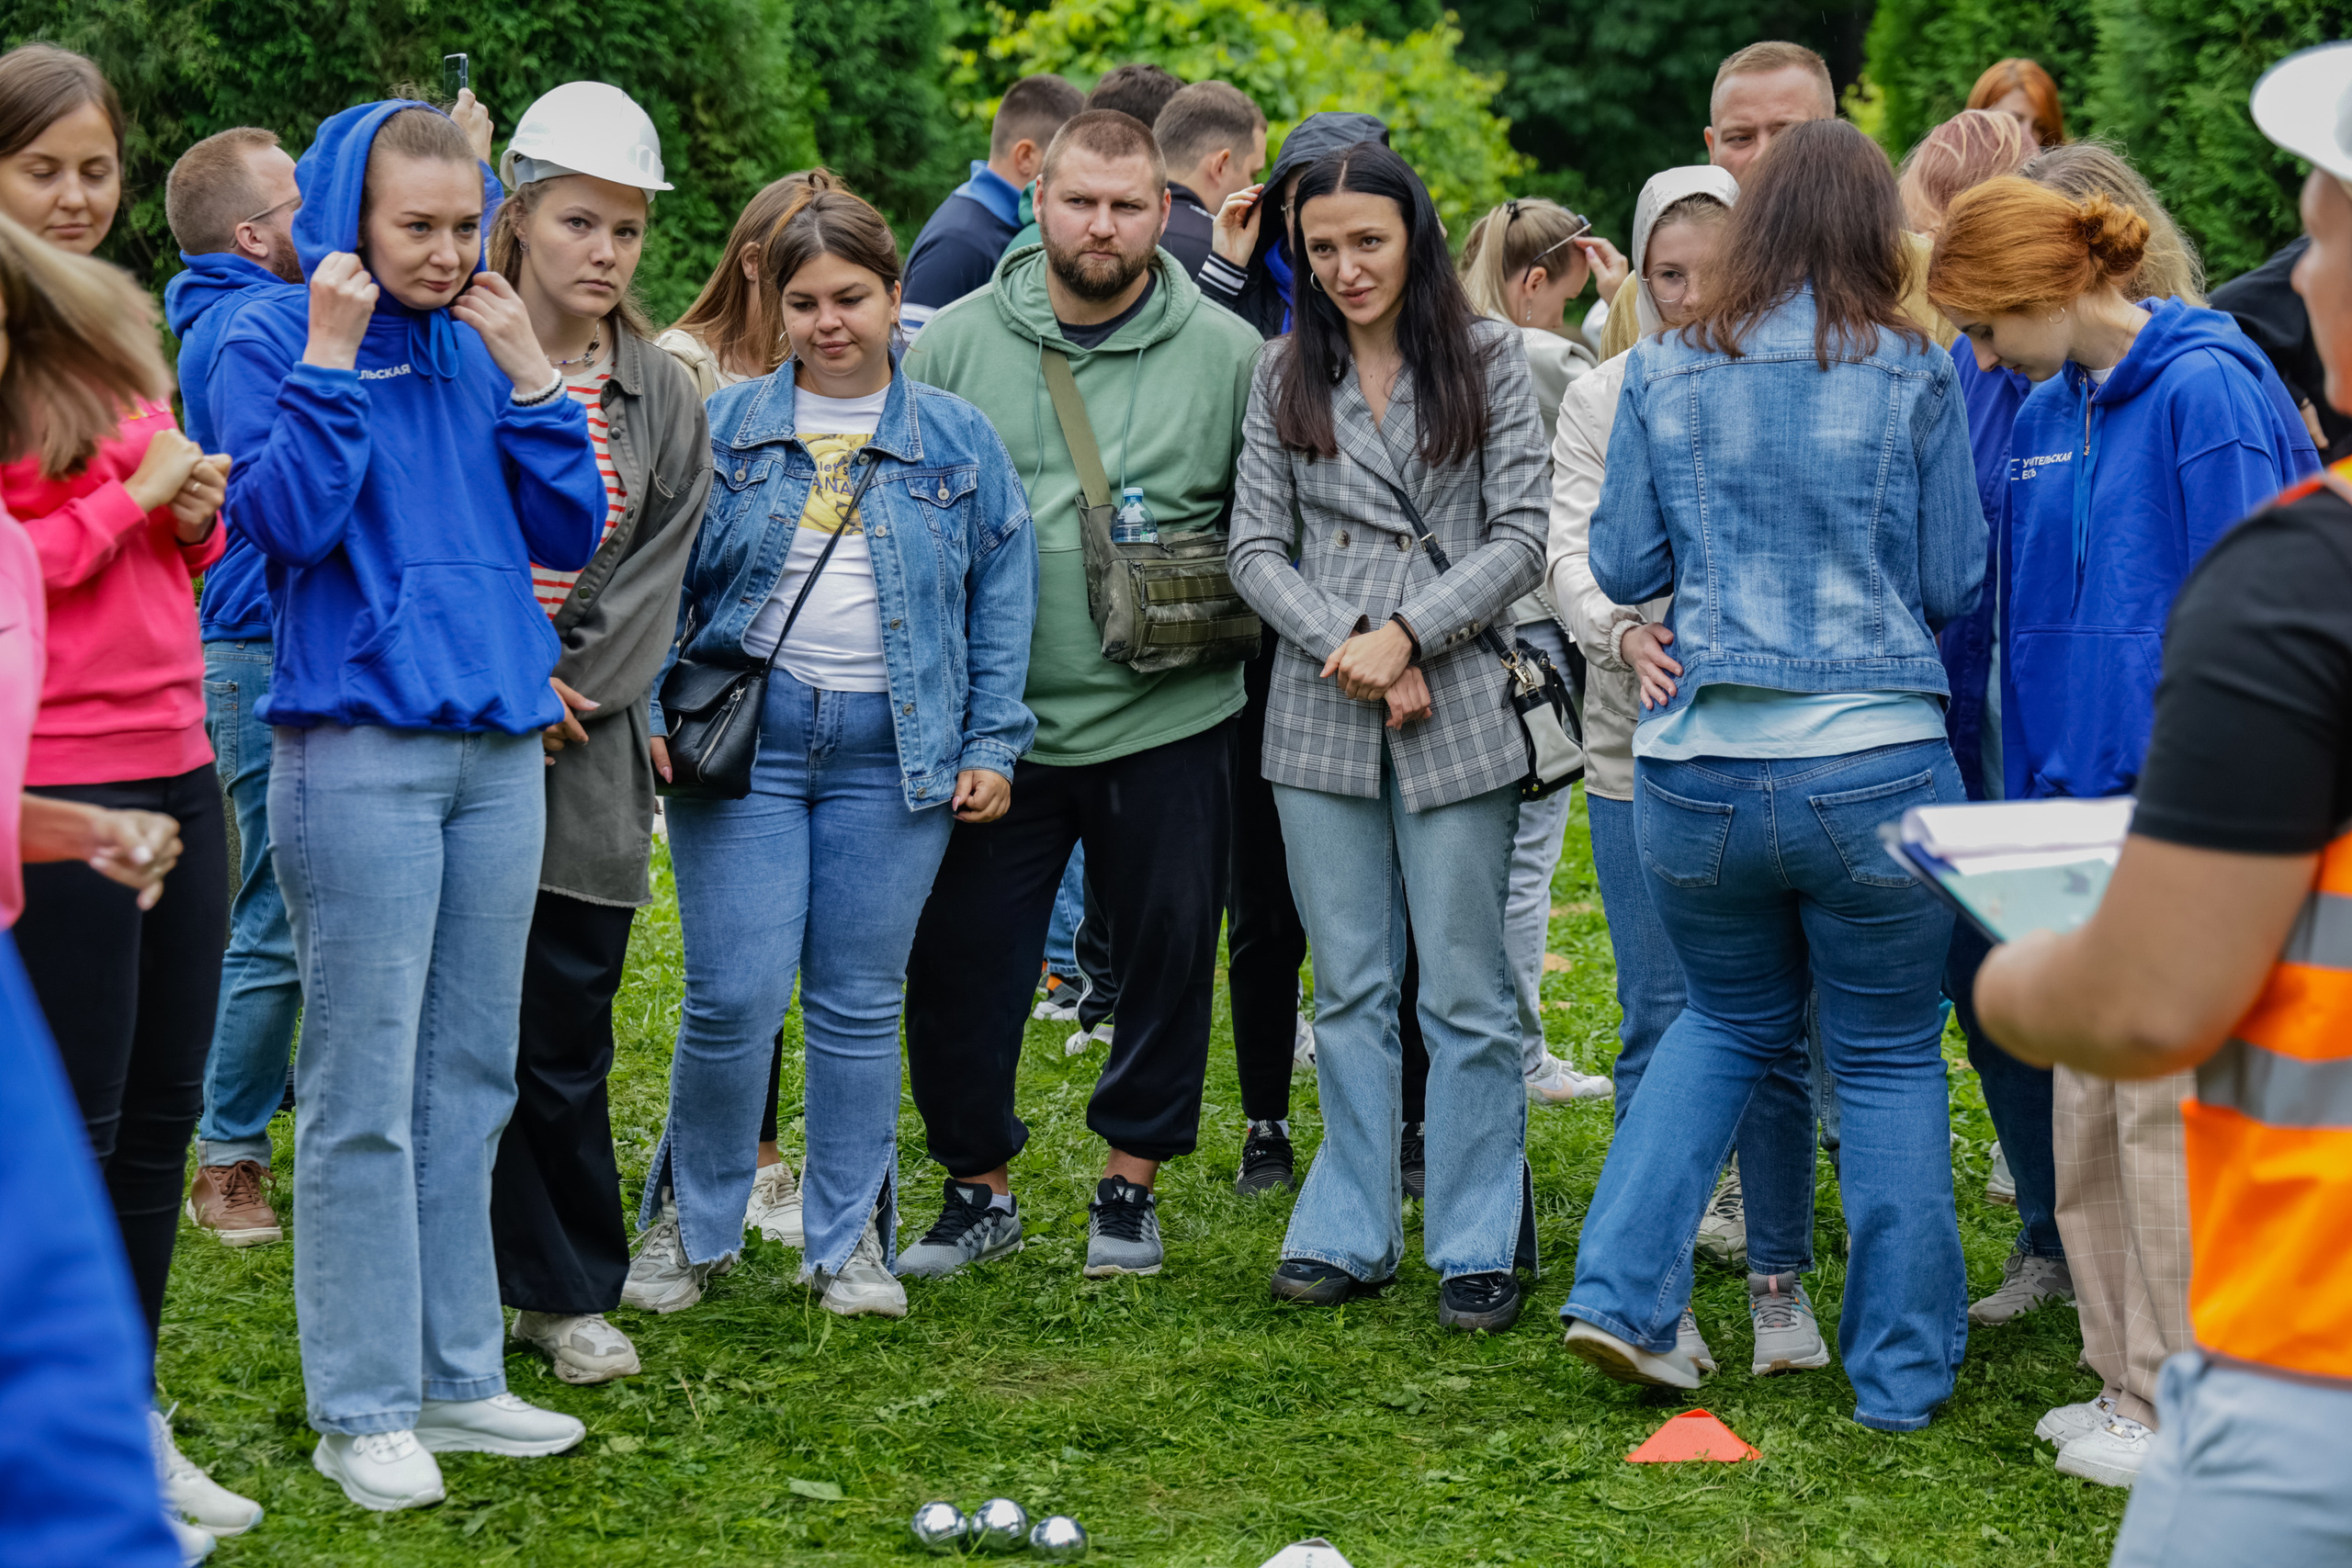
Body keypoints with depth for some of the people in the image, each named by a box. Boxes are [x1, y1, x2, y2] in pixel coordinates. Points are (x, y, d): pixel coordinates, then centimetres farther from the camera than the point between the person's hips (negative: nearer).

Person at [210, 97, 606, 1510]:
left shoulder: (481, 346, 11)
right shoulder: (274, 343, -3)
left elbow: (573, 532, 7)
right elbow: (284, 521, -16)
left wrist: (526, 371, -2)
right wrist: (330, 358, -16)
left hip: (499, 751, 6)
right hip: (359, 749, -6)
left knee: (470, 1079, 12)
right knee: (364, 1094, -3)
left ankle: (456, 1377, 21)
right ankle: (361, 1410, 4)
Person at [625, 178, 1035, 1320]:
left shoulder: (958, 440, 7)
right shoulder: (724, 426, 5)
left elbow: (1001, 598, 9)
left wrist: (993, 745, 3)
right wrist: (646, 711, -2)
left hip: (894, 754, 1)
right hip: (742, 740, -1)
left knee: (859, 1004, 6)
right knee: (736, 997, -6)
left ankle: (851, 1242, 18)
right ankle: (692, 1221, 14)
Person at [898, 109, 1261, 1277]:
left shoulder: (1226, 353, 1)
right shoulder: (955, 342, 2)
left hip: (1167, 723, 0)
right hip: (989, 727, 0)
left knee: (1170, 955, 8)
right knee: (960, 961, 3)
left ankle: (1130, 1182, 26)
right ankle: (979, 1184, 21)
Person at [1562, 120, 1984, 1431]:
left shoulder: (1665, 376, 2)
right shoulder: (1914, 376, -3)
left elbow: (1622, 569, 9)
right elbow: (1960, 585, 3)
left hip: (1695, 770, 3)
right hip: (1875, 765, -3)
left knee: (1729, 1020, 24)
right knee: (1890, 1058, 10)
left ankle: (1622, 1289, 12)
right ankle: (1902, 1368, 14)